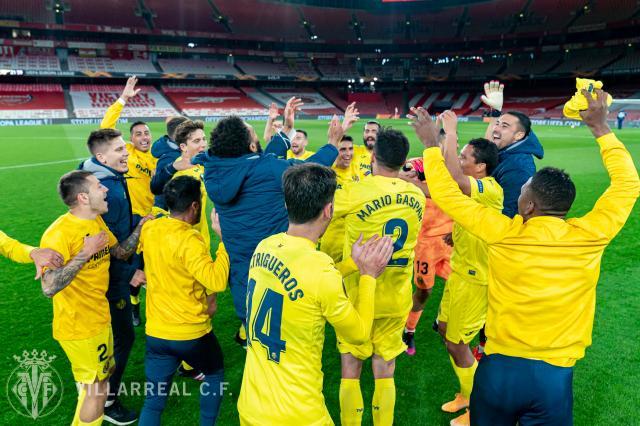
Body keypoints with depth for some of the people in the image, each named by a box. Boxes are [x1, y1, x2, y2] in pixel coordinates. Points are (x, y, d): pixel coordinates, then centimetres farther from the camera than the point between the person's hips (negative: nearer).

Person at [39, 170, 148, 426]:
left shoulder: (96, 221, 1)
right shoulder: (59, 234, -26)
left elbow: (120, 253, 10)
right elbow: (49, 288, -33)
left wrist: (140, 227, -4)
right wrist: (85, 253, -33)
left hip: (99, 318, 9)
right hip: (78, 326, -9)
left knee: (105, 374, 25)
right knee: (97, 389, 6)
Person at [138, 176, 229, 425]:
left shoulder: (149, 229, -1)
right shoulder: (189, 240, -22)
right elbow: (217, 281, -29)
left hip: (156, 332, 5)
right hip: (193, 333, -5)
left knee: (153, 402, 14)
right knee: (214, 375, 24)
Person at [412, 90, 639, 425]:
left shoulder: (503, 234, -16)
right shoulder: (589, 237, -12)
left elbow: (447, 195, -6)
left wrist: (431, 145, 6)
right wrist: (600, 127, 10)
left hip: (499, 368, -1)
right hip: (555, 375, 2)